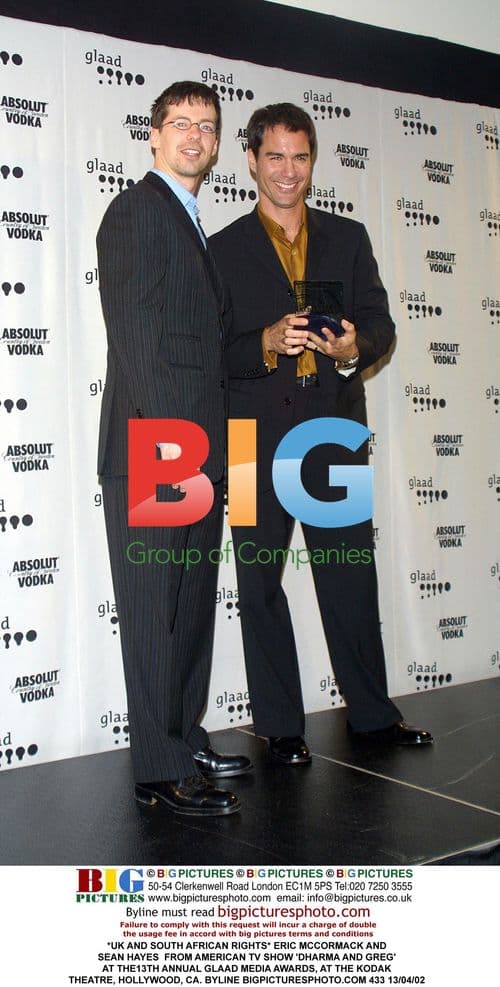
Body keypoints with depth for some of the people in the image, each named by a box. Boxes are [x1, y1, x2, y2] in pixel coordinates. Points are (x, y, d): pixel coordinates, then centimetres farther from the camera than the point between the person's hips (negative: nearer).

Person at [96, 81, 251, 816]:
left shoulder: (193, 225, 23)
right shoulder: (137, 209, -4)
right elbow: (133, 331, -14)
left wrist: (211, 444, 13)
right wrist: (163, 436, -20)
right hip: (153, 447, -9)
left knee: (193, 605, 13)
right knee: (156, 611, -3)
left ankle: (186, 740, 25)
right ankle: (161, 772, 5)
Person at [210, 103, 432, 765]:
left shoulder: (349, 239, 14)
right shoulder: (225, 250, 7)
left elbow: (381, 323, 8)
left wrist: (354, 347, -14)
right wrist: (267, 343, -19)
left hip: (336, 429, 2)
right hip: (258, 437, -1)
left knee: (352, 575, 7)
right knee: (261, 581, 4)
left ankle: (371, 712, 21)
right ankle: (280, 724, 16)